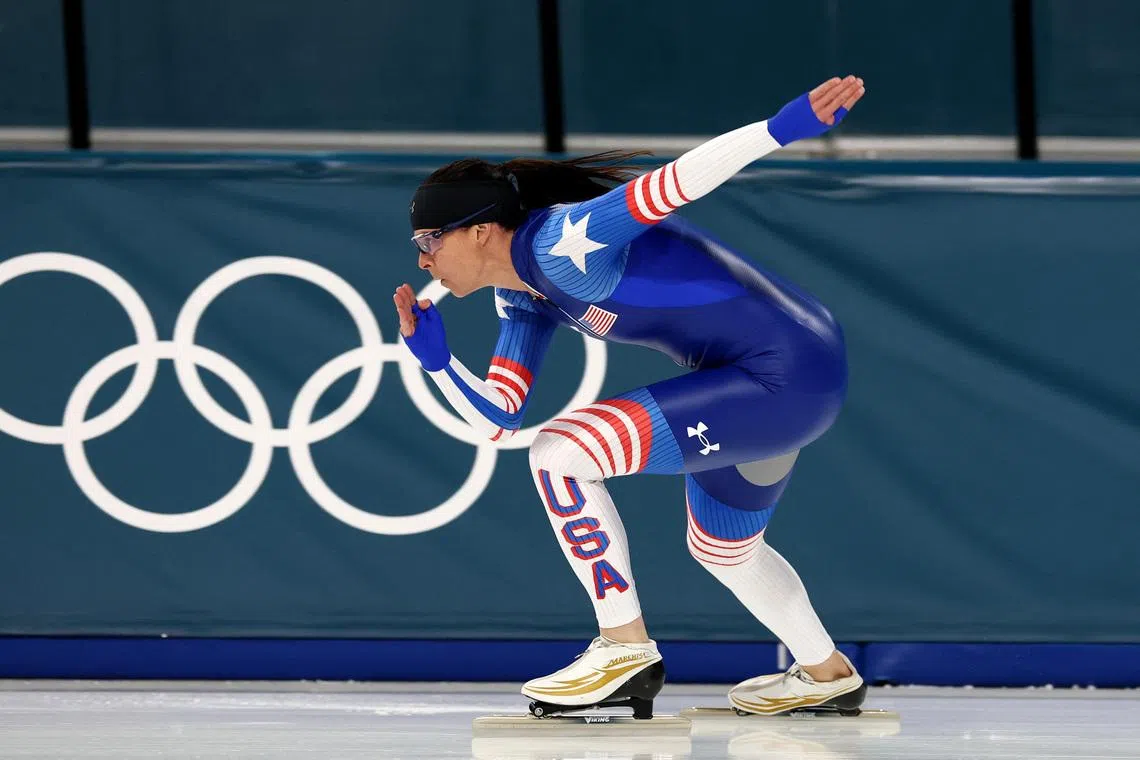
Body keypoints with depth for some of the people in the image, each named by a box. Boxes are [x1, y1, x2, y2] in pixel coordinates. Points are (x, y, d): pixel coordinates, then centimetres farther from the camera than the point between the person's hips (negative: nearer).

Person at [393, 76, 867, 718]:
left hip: (784, 378, -11)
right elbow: (498, 419, 13)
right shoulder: (521, 296, 10)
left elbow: (678, 179, -30)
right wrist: (436, 360, -2)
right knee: (721, 547, 31)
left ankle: (626, 650, -6)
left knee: (559, 454, -14)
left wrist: (786, 127, -41)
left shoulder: (561, 243, -19)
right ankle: (827, 676, 52)